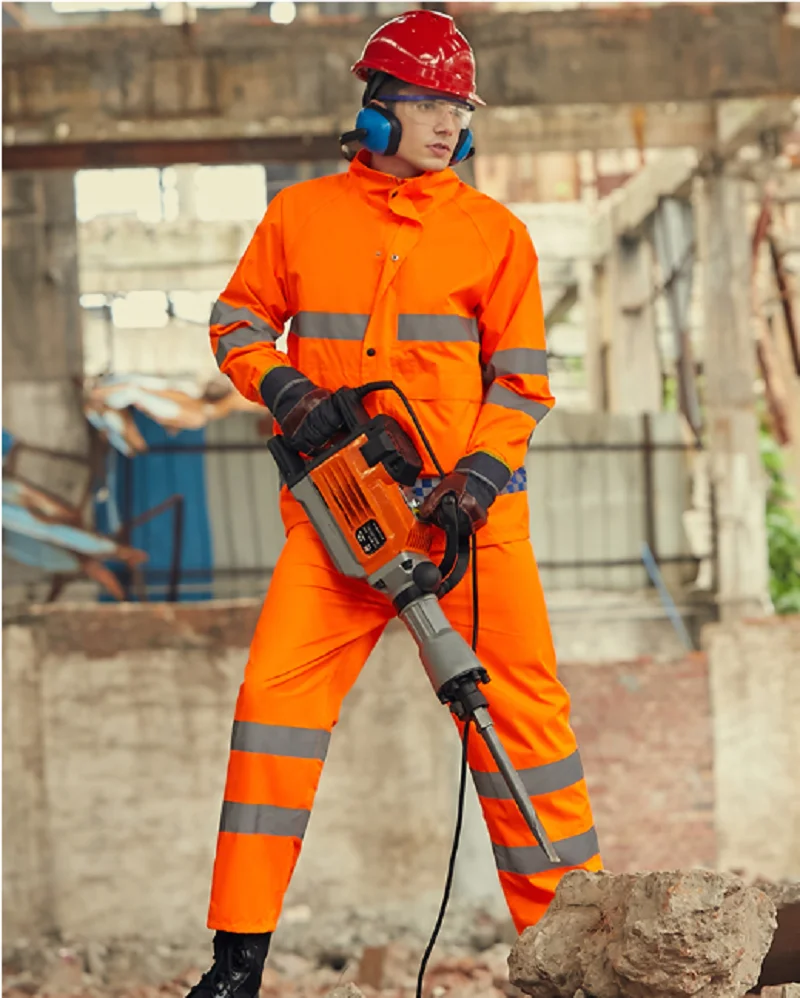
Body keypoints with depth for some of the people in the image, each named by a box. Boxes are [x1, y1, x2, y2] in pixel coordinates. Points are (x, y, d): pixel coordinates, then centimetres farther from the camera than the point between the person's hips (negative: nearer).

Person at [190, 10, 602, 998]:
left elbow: (520, 377, 4)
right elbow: (237, 323, 14)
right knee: (278, 690, -9)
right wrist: (285, 388, -6)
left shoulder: (494, 232, 5)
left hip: (465, 508, 0)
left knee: (521, 706, -2)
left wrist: (480, 473, -10)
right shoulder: (301, 215, 8)